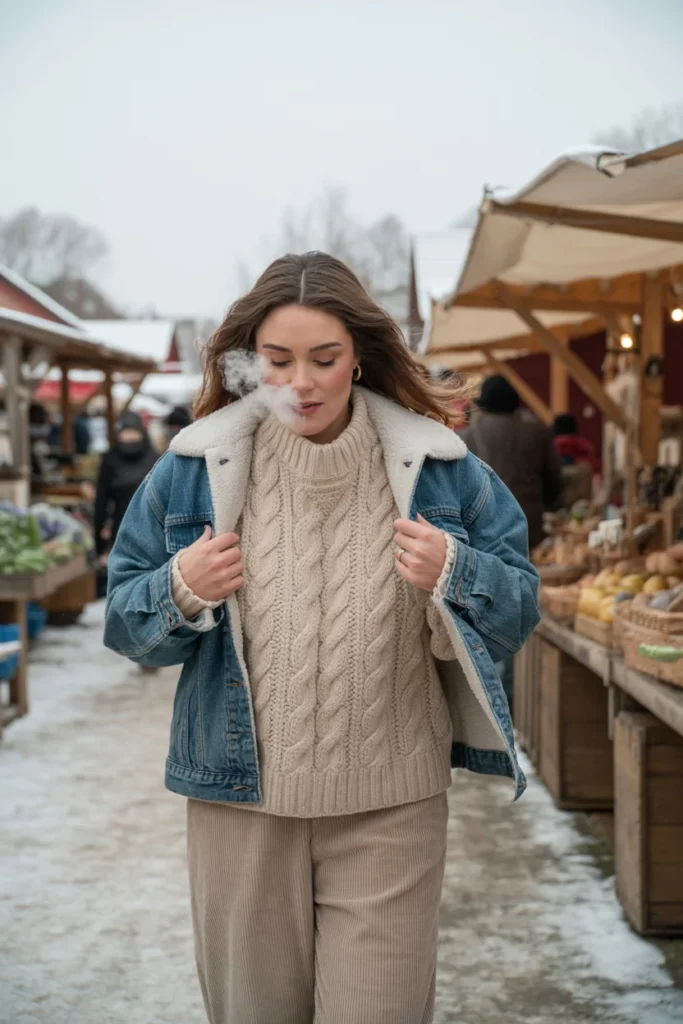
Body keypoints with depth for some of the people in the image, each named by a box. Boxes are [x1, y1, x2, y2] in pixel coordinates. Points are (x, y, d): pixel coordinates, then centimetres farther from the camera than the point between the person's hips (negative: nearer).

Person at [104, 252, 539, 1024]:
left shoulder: (436, 466, -2)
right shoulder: (196, 467, 0)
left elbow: (518, 607, 3)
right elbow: (125, 624, 6)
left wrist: (455, 572, -18)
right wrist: (180, 592, -15)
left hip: (391, 804, -1)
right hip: (240, 795, 1)